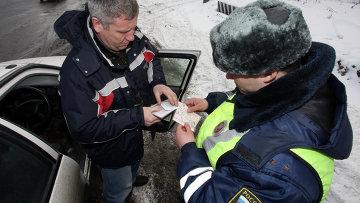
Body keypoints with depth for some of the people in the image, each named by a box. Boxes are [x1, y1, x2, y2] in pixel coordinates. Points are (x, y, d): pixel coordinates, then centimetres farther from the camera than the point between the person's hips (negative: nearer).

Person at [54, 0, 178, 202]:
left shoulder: (131, 36, -21)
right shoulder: (77, 70, -38)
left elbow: (152, 56, 1)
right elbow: (84, 129, -31)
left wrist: (157, 82, -19)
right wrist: (137, 116, -35)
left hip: (135, 130, 7)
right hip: (111, 147, -6)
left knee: (135, 159, 38)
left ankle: (131, 178, 72)